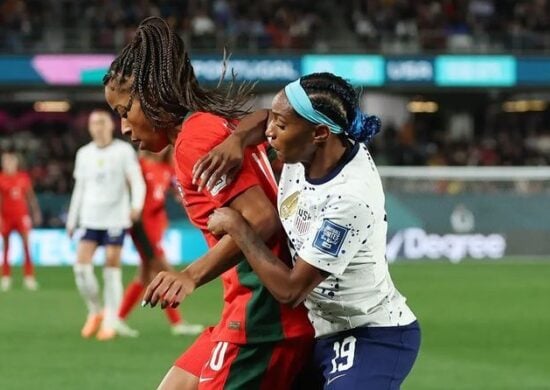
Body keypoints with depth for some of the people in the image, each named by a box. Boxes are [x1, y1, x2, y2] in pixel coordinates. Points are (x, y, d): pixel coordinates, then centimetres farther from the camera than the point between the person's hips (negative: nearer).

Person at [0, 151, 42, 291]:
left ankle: (29, 277, -8)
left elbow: (31, 196, 14)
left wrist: (36, 212, 13)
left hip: (22, 215, 1)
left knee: (26, 244, -11)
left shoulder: (24, 177, 5)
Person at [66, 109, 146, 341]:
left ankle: (110, 322, 3)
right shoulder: (84, 154, 12)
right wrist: (72, 220, 17)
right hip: (90, 218, 3)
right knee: (81, 267, -9)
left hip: (115, 219, -3)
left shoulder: (124, 151, 0)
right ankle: (95, 312, 11)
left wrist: (136, 205, -25)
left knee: (112, 268, -4)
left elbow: (137, 182, -6)